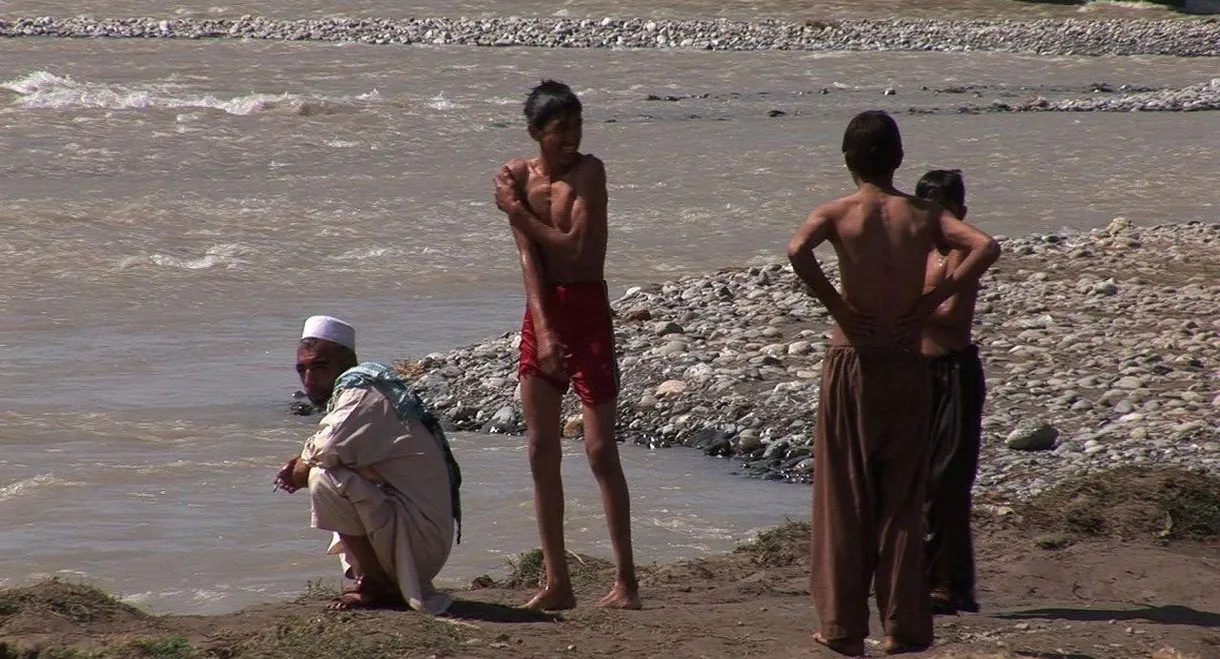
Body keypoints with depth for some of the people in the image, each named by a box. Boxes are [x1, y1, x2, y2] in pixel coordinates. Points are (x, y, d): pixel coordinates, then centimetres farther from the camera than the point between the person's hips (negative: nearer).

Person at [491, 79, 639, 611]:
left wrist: (519, 213, -7)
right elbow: (529, 258, -4)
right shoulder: (516, 176, 3)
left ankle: (625, 579, -1)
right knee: (541, 452, 5)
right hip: (541, 311, 5)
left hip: (587, 311, -5)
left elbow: (574, 247, -18)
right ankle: (557, 582, 12)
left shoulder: (588, 171, -9)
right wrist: (543, 330, -14)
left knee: (601, 449, -6)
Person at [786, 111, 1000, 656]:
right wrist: (932, 300, -7)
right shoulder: (923, 215, 3)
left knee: (844, 496, 6)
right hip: (907, 364, 2)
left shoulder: (837, 213, -3)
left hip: (852, 361, -2)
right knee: (902, 498, 9)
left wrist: (835, 305, -12)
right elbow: (985, 247, -11)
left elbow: (797, 250, -24)